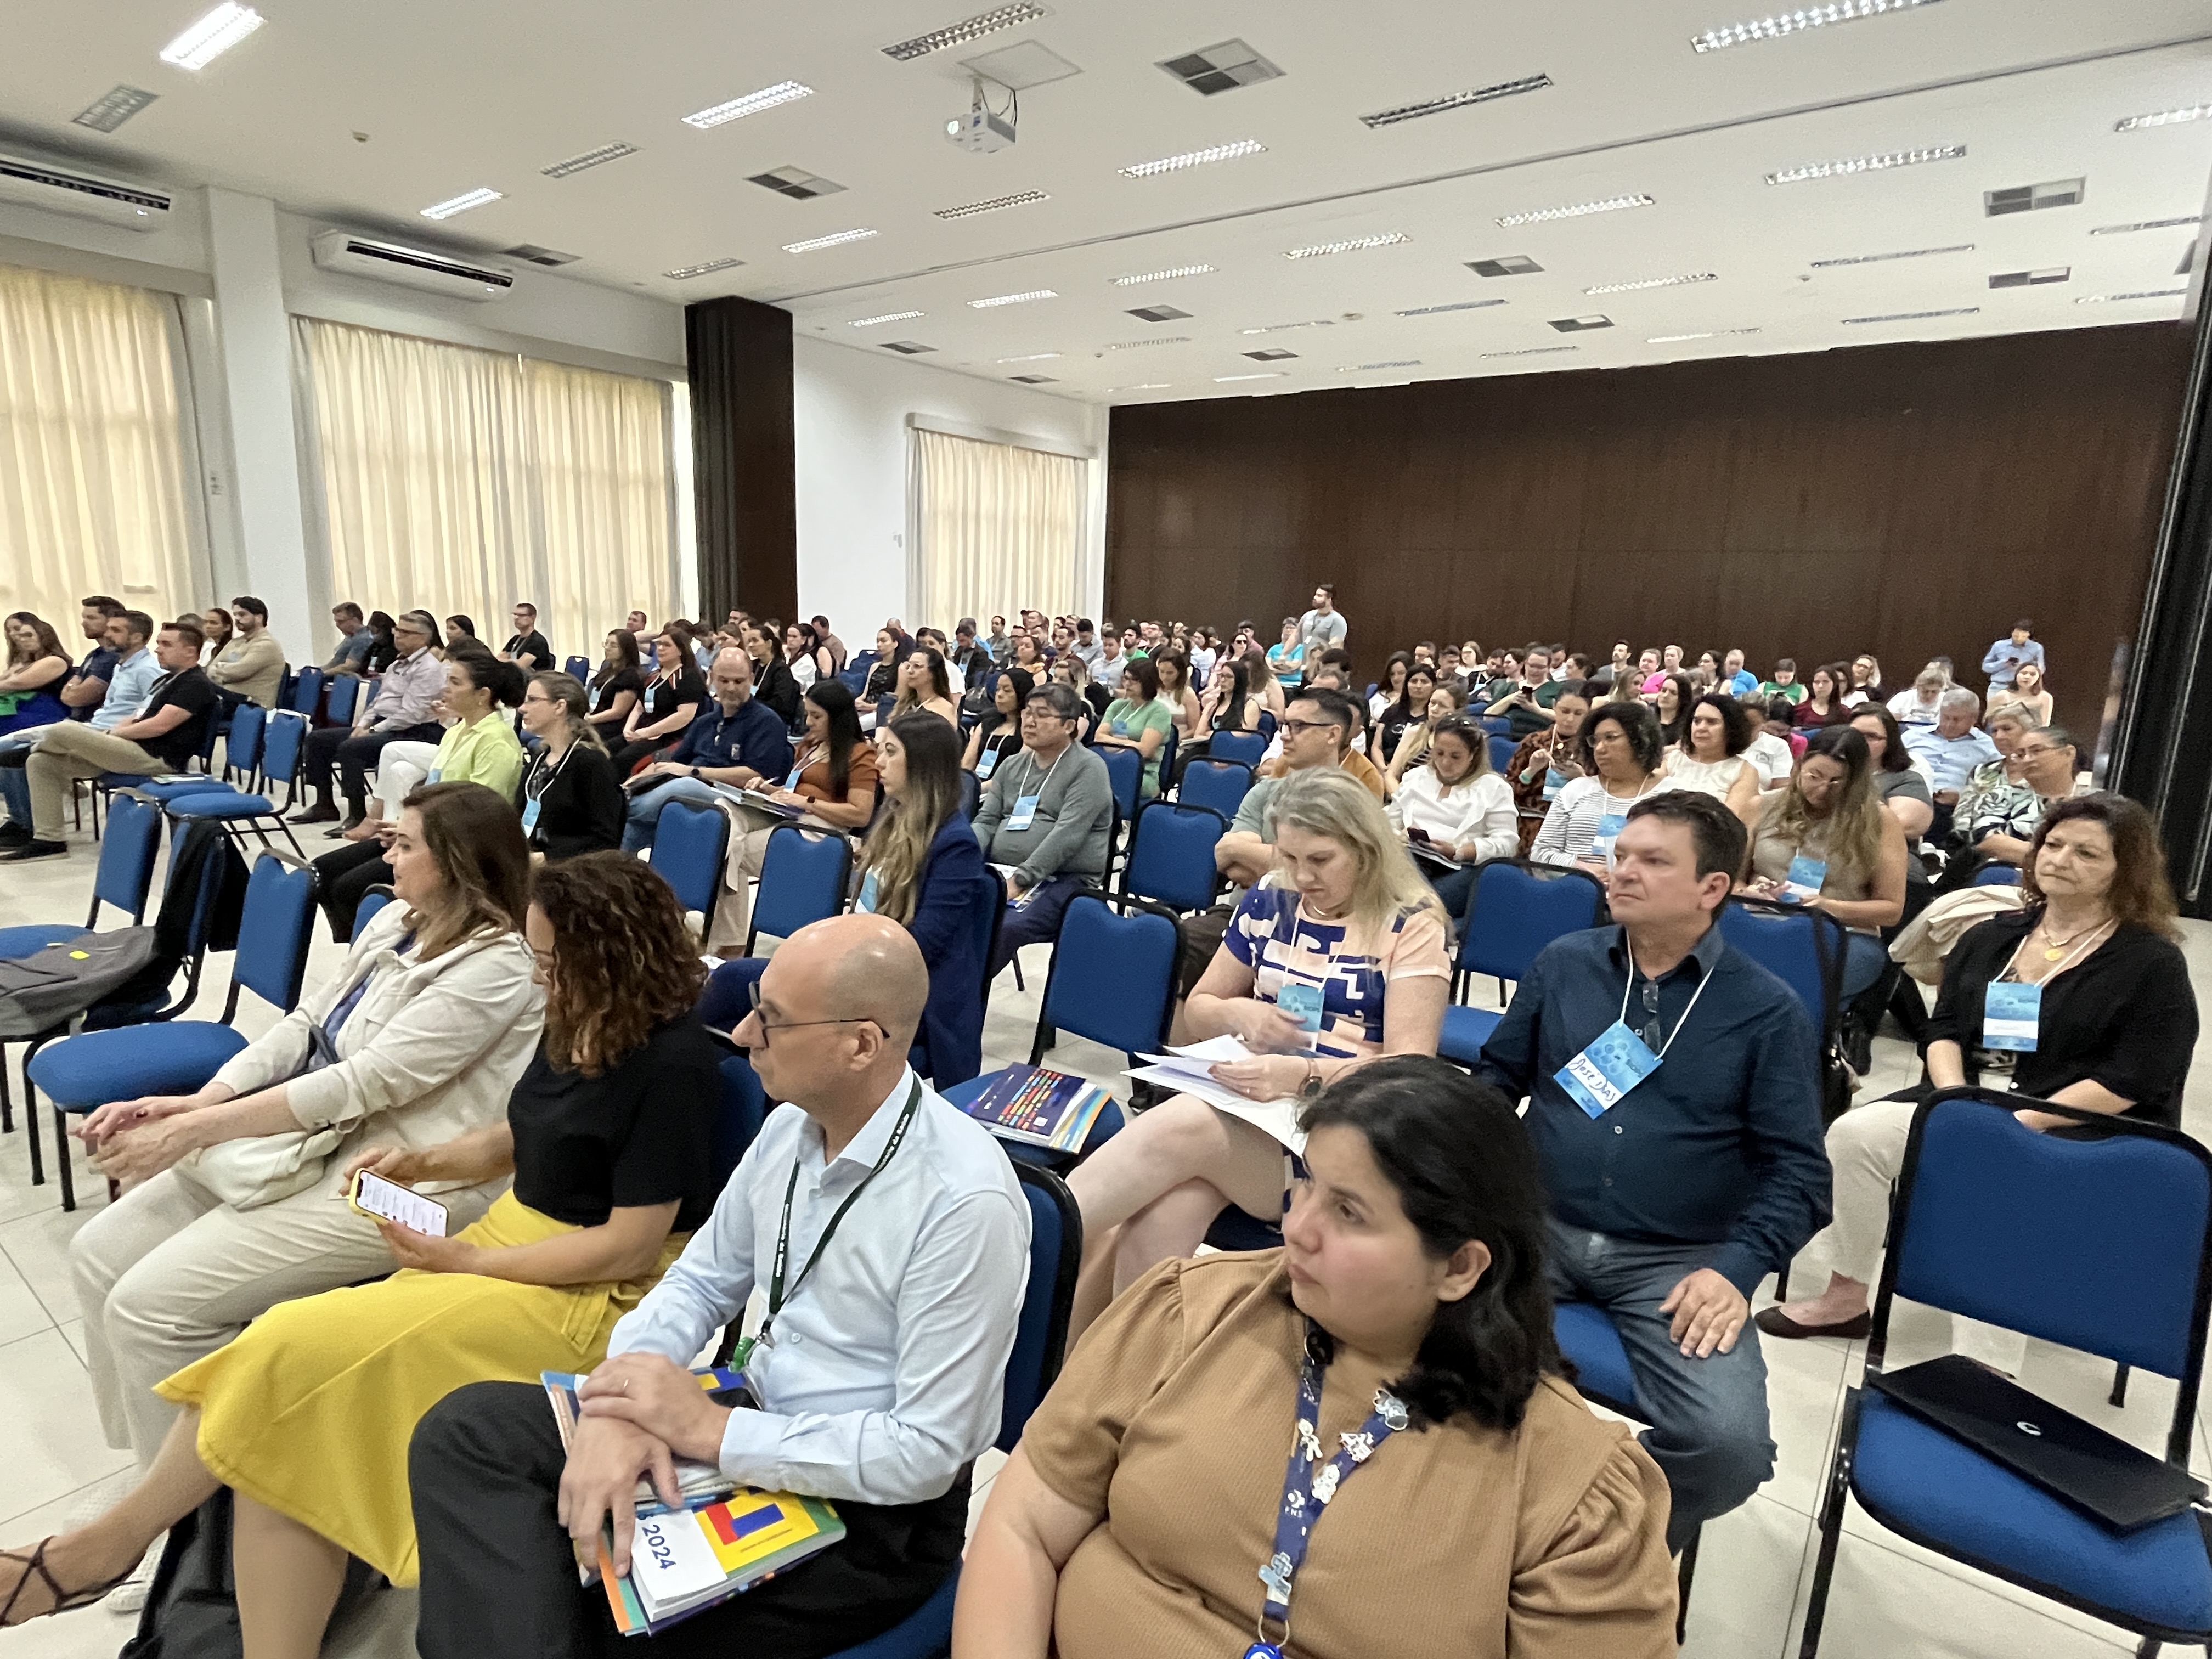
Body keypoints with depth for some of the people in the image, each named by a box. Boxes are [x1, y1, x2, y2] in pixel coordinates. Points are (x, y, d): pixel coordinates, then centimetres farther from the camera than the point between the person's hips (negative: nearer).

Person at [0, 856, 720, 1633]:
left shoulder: (673, 1064, -21)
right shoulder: (574, 1024, 5)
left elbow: (631, 1248, -20)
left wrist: (464, 1262, -13)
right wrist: (422, 1163, 3)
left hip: (596, 1297, -8)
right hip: (510, 1236, 8)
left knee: (292, 1352, -14)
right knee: (287, 1433, -10)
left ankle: (116, 1535, 13)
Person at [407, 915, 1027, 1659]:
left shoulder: (966, 1200, -27)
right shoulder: (793, 1123, -5)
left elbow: (927, 1452, -22)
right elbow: (701, 1281, 6)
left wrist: (711, 1430, -20)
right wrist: (619, 1405, -14)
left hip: (872, 1509, -6)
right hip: (753, 1419, 7)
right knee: (468, 1430, -6)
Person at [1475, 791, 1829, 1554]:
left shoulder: (1770, 1010, 2)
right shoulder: (1562, 963, 8)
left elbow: (1797, 1170, 1)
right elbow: (1496, 1077, 17)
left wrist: (1737, 1269, -14)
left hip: (1678, 1261, -1)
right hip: (1537, 1228, 2)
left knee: (1729, 1445, -25)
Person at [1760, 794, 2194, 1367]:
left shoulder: (2154, 963, -4)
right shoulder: (1992, 937, 13)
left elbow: (2131, 1081, -12)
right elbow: (1945, 1028, 10)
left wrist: (2020, 1123, -19)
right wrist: (1956, 1099, -10)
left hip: (2082, 1132, -5)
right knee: (1854, 1134, -18)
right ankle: (1845, 1297, -3)